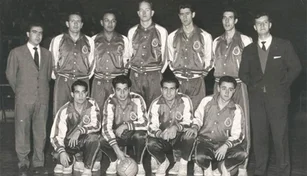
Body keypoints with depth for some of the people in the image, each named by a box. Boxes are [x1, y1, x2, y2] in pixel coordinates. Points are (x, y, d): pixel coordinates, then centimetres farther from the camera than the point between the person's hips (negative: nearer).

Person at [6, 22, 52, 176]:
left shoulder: (47, 54, 12)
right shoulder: (16, 53, 3)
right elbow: (10, 75, 7)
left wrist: (43, 90, 11)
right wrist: (20, 91, 10)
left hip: (42, 99, 3)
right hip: (24, 99, -2)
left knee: (40, 132, 4)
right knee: (22, 131, 1)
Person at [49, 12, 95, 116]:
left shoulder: (89, 41, 11)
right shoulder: (57, 40, 8)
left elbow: (92, 62, 17)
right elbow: (52, 61, 13)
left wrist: (87, 76, 12)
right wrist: (55, 75, 11)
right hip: (62, 82, -1)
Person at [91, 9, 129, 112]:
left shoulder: (123, 40, 9)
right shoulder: (94, 39, 9)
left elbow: (126, 59, 17)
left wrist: (125, 71, 5)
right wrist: (91, 70, 6)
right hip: (99, 81, 0)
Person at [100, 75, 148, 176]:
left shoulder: (137, 100, -20)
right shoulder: (110, 102, -17)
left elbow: (144, 123, -22)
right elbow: (106, 128, -26)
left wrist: (126, 125, -34)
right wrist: (117, 150, -35)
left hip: (134, 134, -1)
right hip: (118, 136, 2)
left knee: (140, 136, -35)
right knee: (102, 141, -27)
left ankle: (139, 164, -7)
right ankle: (114, 161, 5)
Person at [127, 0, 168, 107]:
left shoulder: (161, 31, 2)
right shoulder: (132, 31, 10)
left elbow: (164, 55, 7)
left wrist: (160, 72, 4)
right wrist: (134, 69, 11)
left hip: (154, 76, -2)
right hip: (135, 76, 2)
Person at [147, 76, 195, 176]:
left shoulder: (185, 101, -14)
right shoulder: (156, 104, -12)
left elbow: (188, 123, -20)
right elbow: (152, 127, -18)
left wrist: (176, 128, -42)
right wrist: (160, 134, -42)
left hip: (180, 138, -1)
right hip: (163, 140, 1)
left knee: (189, 136, -33)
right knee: (151, 144, -30)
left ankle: (183, 163, -3)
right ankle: (163, 162, 5)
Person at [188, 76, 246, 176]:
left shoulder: (236, 110, -1)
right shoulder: (207, 101, 0)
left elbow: (237, 135, -5)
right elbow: (198, 118, 12)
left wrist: (226, 146, -23)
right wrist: (195, 127, -10)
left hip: (223, 144, 1)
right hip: (205, 141, -1)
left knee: (242, 154, -29)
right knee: (200, 157, -35)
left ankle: (224, 166, 4)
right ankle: (206, 167, 4)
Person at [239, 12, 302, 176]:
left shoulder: (284, 45, 4)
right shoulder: (248, 50, 12)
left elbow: (295, 68, 2)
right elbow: (243, 73, 17)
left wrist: (282, 85, -3)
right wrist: (253, 86, 5)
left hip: (277, 97, -2)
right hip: (256, 98, 3)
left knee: (280, 136, -3)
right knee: (259, 136, 5)